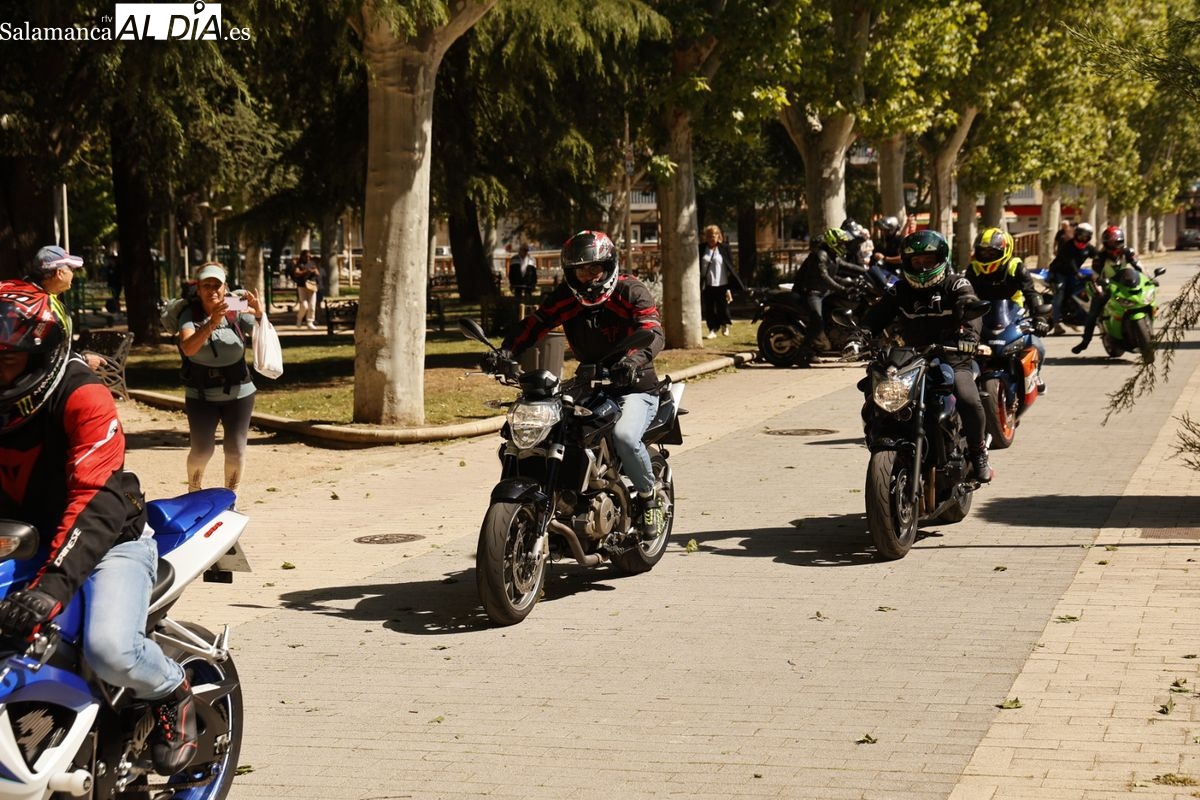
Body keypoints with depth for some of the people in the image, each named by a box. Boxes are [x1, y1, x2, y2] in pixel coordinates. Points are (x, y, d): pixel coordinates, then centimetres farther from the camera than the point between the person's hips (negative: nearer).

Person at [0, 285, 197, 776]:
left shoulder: (83, 398, -20)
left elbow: (96, 499, -31)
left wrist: (53, 583, -43)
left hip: (110, 540, -7)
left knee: (110, 650, -30)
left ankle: (172, 694, 4)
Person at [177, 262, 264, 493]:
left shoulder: (236, 312, -4)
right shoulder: (190, 314, -9)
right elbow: (188, 348, -26)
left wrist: (260, 316, -29)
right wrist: (212, 323, -42)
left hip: (238, 393, 1)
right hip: (200, 395, -1)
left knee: (236, 450, 2)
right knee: (202, 449, -5)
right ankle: (193, 494, 21)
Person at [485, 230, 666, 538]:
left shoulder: (630, 291, -9)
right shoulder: (565, 297, 4)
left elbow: (654, 332, -22)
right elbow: (534, 325, -3)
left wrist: (634, 360, -44)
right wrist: (505, 352, -24)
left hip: (635, 387, -5)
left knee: (624, 436, -33)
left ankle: (649, 495, -6)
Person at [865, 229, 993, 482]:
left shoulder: (956, 285, 1)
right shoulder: (900, 291, 11)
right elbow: (876, 317, 1)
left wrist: (969, 334, -40)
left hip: (953, 361, -3)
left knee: (969, 401, -28)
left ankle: (978, 452, -5)